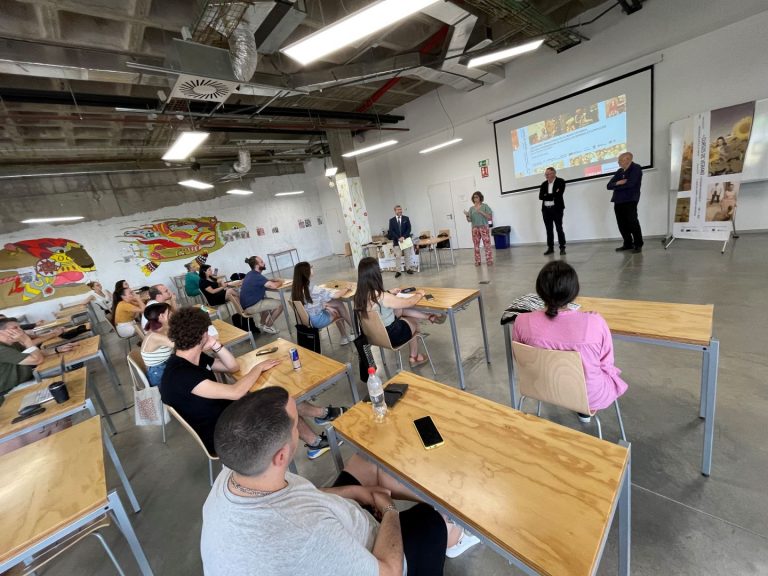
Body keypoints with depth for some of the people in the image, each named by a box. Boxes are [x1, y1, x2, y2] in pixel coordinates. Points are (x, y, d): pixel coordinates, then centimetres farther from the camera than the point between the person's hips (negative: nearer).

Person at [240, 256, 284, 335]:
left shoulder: (251, 274, 9)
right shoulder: (257, 276, -22)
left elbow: (265, 281, 23)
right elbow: (274, 286, -30)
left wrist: (276, 280, 5)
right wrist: (280, 282, -8)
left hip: (248, 303, 10)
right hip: (251, 306, -10)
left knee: (270, 300, 25)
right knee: (279, 305, -8)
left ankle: (263, 324, 24)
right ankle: (267, 326, 7)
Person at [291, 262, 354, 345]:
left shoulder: (295, 289, -5)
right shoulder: (313, 289, -27)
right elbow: (336, 295, -20)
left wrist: (325, 306, 6)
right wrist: (346, 289, -2)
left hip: (305, 319, 7)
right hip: (316, 321, -7)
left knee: (338, 303, 14)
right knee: (339, 311, 14)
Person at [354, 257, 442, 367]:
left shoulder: (359, 295, -12)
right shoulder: (383, 297, -33)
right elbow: (410, 303, -18)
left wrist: (389, 292, 20)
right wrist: (420, 294, 2)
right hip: (390, 336, -6)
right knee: (414, 323, 22)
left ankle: (429, 317, 28)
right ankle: (414, 357, 41)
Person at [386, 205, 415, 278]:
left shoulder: (406, 218, 4)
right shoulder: (391, 220, 2)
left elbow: (409, 229, -2)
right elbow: (391, 231, -4)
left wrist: (404, 237, -14)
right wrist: (398, 238, -15)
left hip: (406, 239, 1)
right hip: (396, 241, -1)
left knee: (407, 255, 9)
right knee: (397, 256, -3)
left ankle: (408, 269, 19)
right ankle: (398, 271, 2)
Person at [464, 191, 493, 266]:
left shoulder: (485, 206, 1)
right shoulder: (471, 208, 9)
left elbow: (490, 217, -6)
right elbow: (469, 220, 7)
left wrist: (481, 212, -16)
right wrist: (467, 215, -14)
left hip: (484, 228, -3)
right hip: (475, 229, 3)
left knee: (487, 245, -5)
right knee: (476, 245, 4)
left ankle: (489, 261, 0)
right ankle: (477, 261, 12)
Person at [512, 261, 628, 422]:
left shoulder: (523, 322, -24)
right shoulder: (594, 322, -29)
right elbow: (606, 363, -9)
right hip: (590, 396, -2)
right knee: (611, 370, 31)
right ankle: (586, 412, 41)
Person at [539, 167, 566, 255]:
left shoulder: (560, 182, 0)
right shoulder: (543, 184, 13)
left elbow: (558, 195, -14)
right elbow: (541, 197, -1)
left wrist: (547, 196, -7)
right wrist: (553, 195, -9)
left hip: (556, 208, -4)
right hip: (546, 209, 4)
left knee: (559, 228, -4)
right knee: (549, 230, 6)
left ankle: (562, 248, 1)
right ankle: (550, 248, 12)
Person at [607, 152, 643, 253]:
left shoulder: (636, 168, -2)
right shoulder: (619, 171, 17)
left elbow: (630, 183, -16)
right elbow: (609, 185, 9)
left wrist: (616, 186, -2)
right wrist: (617, 183, -12)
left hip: (630, 201, -6)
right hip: (618, 201, 6)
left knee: (632, 223, -4)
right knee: (622, 224, 7)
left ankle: (638, 245, 6)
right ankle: (628, 244, 18)